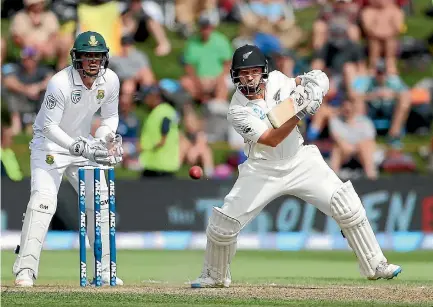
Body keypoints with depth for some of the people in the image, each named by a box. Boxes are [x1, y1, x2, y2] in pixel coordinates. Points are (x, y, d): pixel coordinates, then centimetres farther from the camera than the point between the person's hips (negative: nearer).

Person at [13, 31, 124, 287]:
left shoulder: (110, 80, -9)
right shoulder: (60, 83, -27)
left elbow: (110, 116, 5)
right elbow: (48, 126, -26)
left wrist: (104, 139, -16)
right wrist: (80, 147, -35)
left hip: (84, 143, 6)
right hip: (50, 143, -6)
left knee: (100, 202, 3)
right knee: (43, 201, -21)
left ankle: (105, 272, 13)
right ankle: (25, 271, -22)